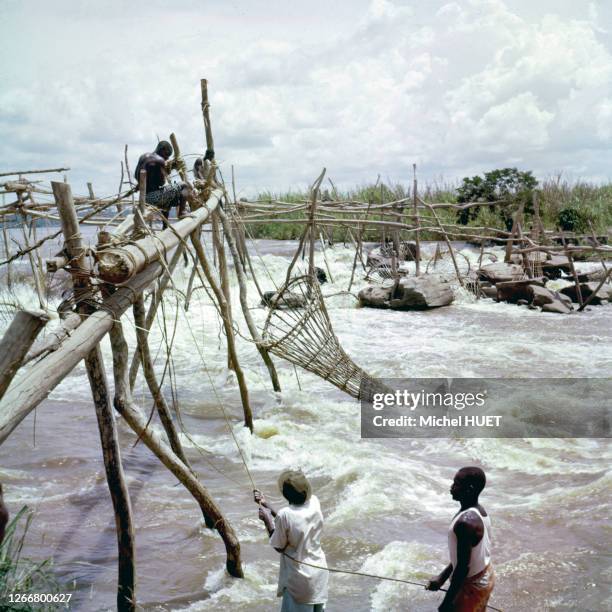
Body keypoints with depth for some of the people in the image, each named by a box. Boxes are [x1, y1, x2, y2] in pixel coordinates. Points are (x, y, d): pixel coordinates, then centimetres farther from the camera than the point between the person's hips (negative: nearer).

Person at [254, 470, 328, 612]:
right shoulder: (314, 502, -8)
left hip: (300, 579, -6)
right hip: (319, 571, 6)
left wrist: (267, 519, -3)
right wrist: (266, 505, 9)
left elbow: (279, 547, -11)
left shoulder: (284, 515, -25)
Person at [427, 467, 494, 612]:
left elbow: (463, 567, -27)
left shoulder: (466, 522, -30)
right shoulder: (480, 512, 0)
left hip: (472, 585, -9)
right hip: (484, 578, 9)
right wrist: (442, 577, 11)